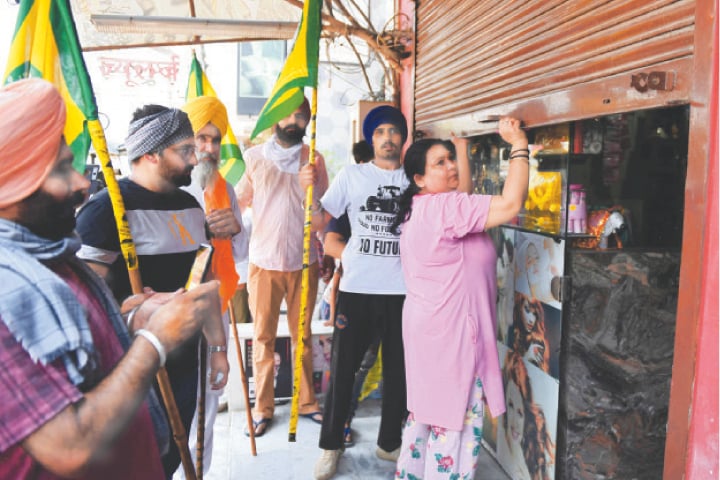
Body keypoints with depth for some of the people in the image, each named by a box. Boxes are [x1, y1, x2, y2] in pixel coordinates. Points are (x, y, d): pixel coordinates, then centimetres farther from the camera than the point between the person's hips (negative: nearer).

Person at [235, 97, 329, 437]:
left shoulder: (314, 160, 5)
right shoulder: (254, 157, 2)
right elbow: (235, 202, 4)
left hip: (304, 262, 1)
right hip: (264, 262, -1)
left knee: (303, 335, 12)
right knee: (263, 337, 7)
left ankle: (306, 401, 26)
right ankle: (263, 407, 19)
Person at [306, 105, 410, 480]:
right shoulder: (352, 176, 4)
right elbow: (320, 222, 2)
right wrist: (311, 189, -15)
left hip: (402, 289, 2)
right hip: (357, 288, -1)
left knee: (398, 369, 12)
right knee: (342, 368, 5)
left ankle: (389, 442, 31)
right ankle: (330, 444, 23)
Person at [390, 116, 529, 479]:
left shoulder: (421, 208, 9)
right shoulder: (443, 207, -20)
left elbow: (464, 198, 20)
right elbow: (511, 204, -27)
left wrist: (461, 147, 20)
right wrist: (520, 147, -19)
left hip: (430, 327, 10)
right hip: (450, 332, -10)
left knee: (427, 413, 21)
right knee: (454, 422, 3)